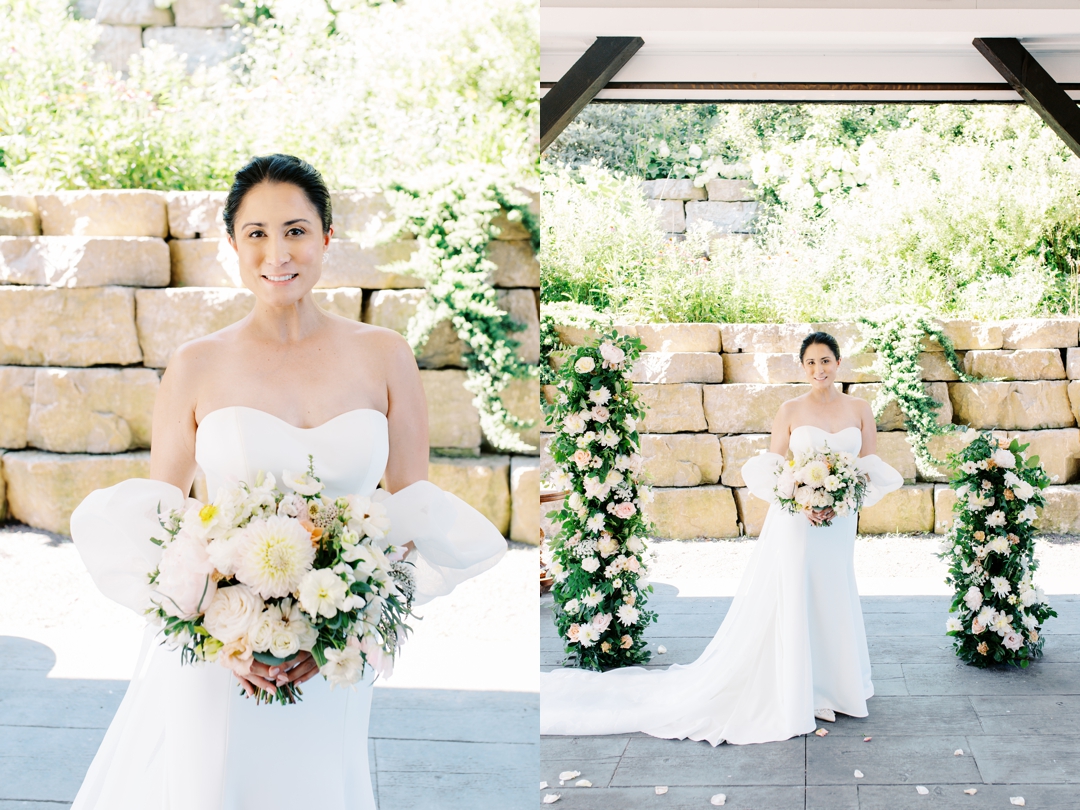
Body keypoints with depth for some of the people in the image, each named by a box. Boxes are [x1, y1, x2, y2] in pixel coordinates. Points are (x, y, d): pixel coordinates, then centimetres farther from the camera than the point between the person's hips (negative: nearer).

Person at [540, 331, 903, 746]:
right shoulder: (790, 410, -1)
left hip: (840, 524, 3)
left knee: (833, 605, 12)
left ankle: (829, 689, 29)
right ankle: (791, 696, 11)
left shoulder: (859, 409, 5)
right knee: (788, 607, -1)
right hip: (795, 523, -3)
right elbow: (769, 470, -2)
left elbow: (872, 469, 5)